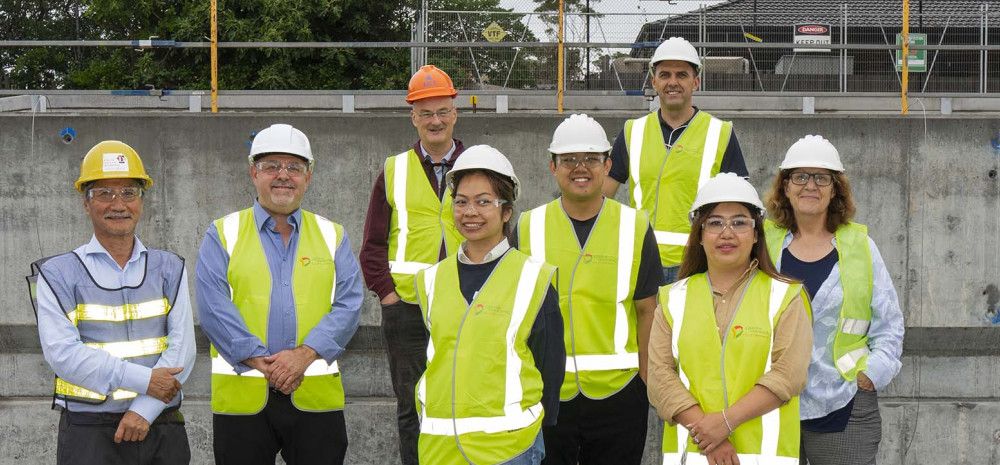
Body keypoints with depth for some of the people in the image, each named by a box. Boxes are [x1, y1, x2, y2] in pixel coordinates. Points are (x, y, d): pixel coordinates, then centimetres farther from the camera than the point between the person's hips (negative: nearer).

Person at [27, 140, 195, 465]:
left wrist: (145, 409, -14)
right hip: (89, 434, -2)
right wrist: (144, 380, -16)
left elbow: (182, 347, -1)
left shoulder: (169, 268, 10)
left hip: (163, 430, 2)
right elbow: (62, 352, -11)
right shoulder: (58, 275, 2)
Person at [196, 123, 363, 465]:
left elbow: (348, 305, 0)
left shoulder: (332, 236, 12)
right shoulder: (223, 234, 6)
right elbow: (214, 308, -6)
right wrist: (261, 361, -16)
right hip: (241, 395, -1)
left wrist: (305, 354, -15)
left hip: (316, 395, 1)